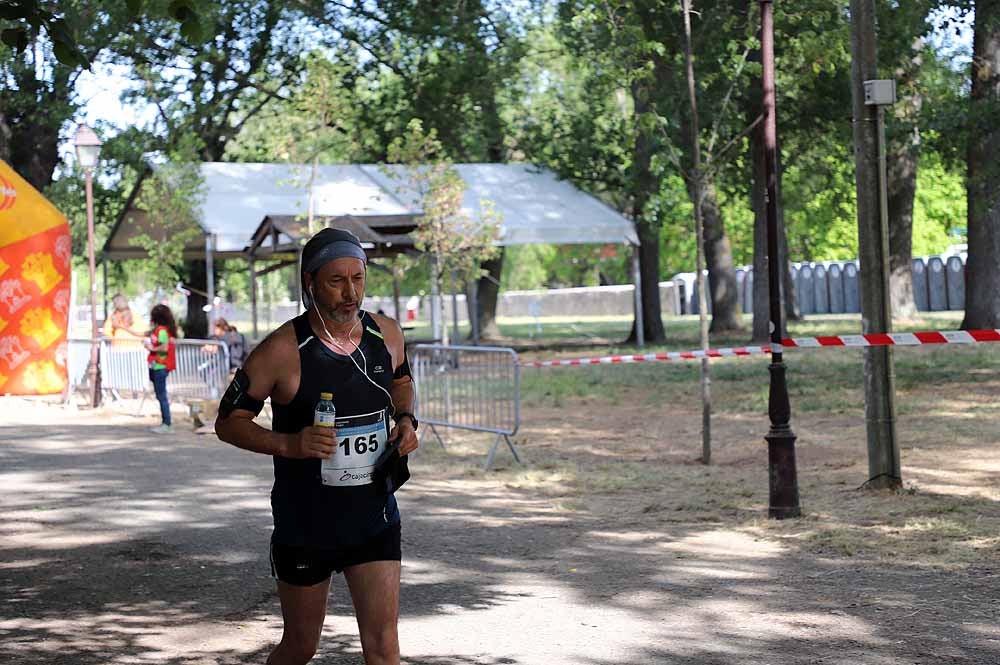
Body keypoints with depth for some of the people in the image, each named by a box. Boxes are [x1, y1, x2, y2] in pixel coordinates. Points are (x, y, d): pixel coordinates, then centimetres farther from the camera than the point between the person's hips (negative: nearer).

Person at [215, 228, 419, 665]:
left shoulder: (386, 335, -1)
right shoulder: (282, 351, -16)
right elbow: (228, 422, -8)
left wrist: (406, 419, 0)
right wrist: (288, 444, -24)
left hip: (375, 518, 3)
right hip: (304, 525, -3)